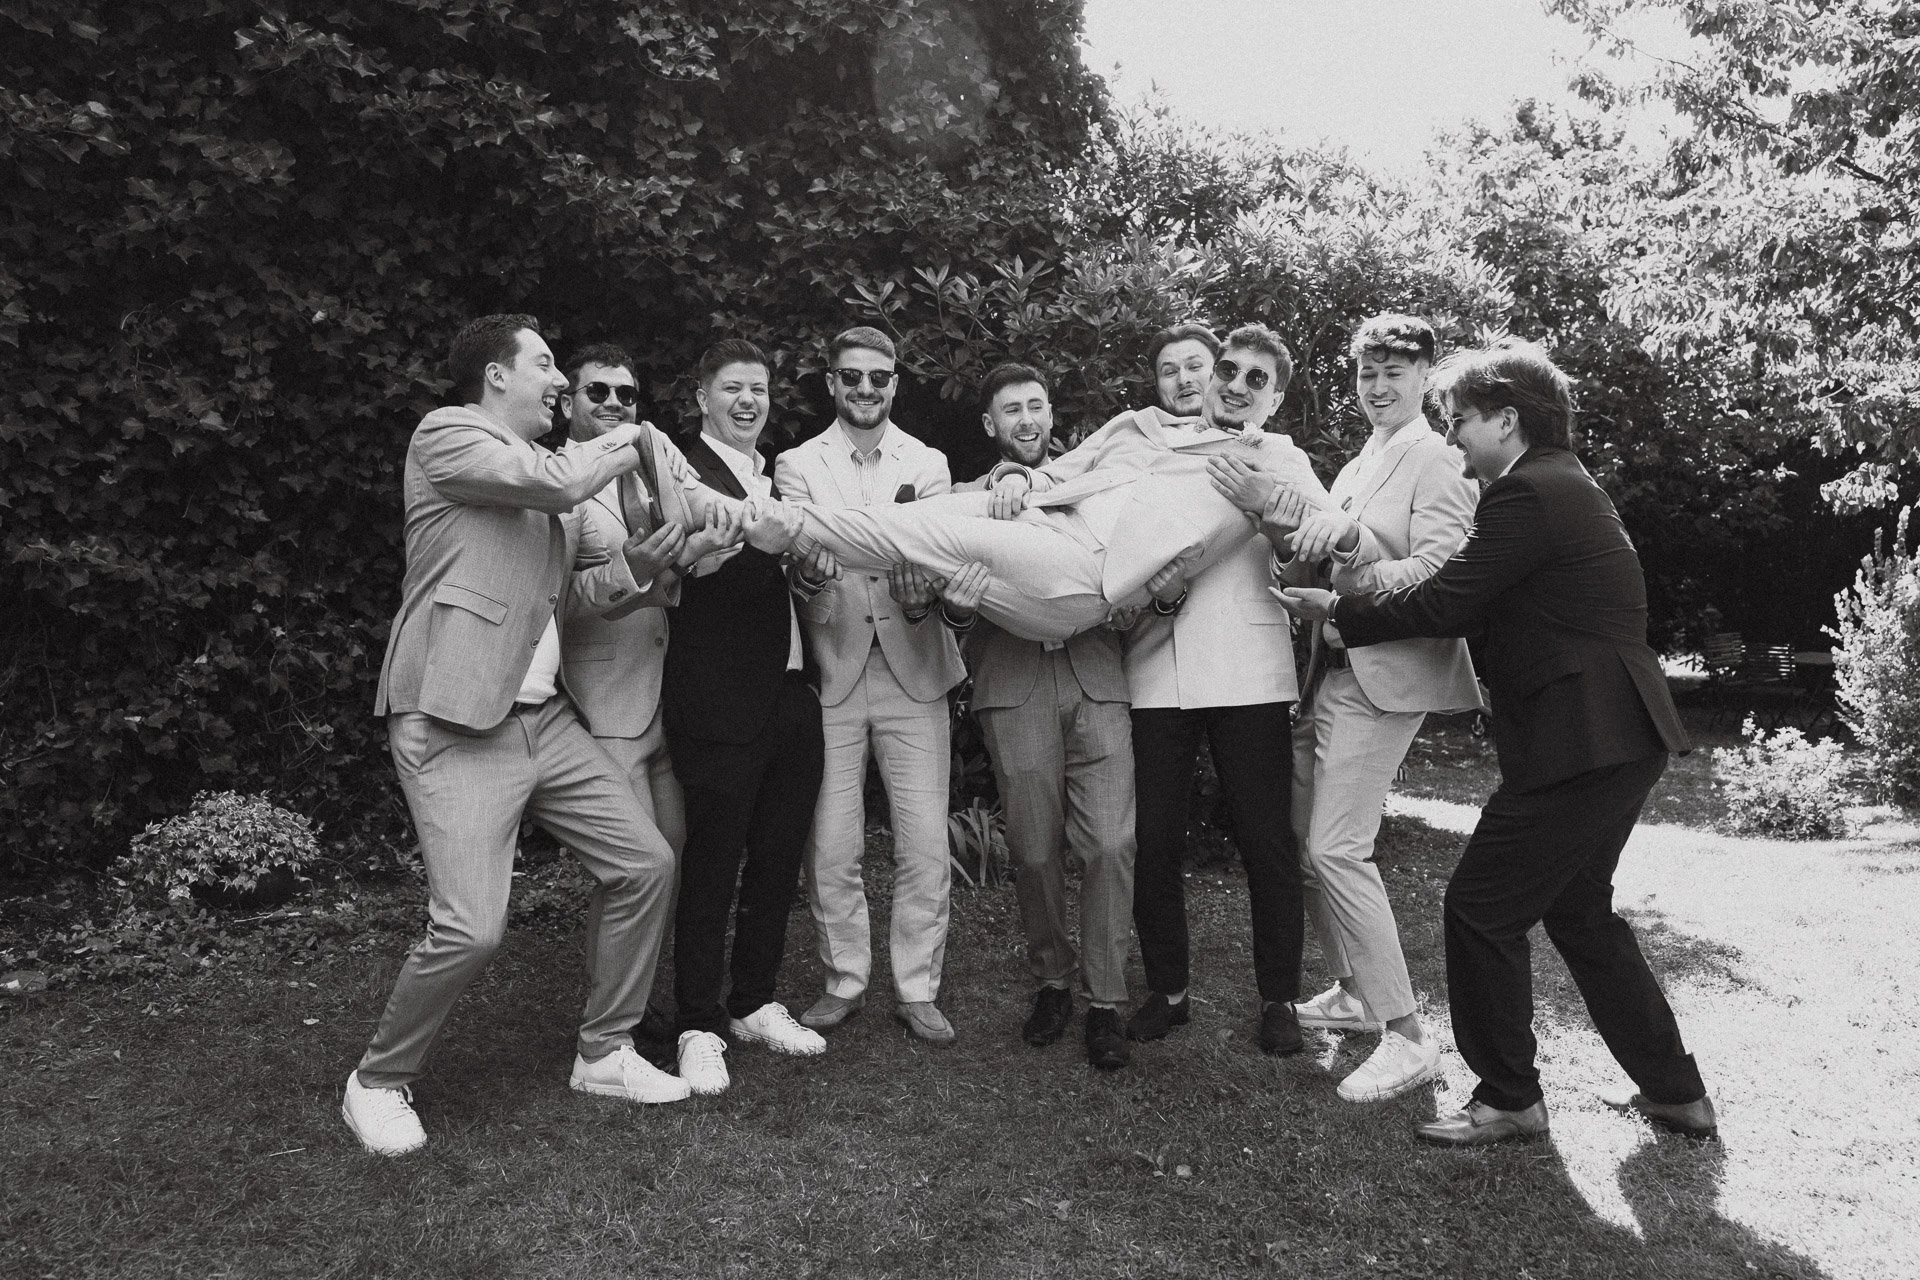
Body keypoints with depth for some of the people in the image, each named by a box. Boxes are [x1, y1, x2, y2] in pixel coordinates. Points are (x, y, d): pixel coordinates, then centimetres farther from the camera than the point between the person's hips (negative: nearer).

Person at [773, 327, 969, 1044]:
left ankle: (916, 991, 16)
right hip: (831, 674, -1)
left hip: (913, 673, 1)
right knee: (830, 851, 2)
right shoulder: (797, 465, 7)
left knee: (925, 849, 0)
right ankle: (845, 981, 22)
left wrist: (923, 594, -24)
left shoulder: (928, 464, 10)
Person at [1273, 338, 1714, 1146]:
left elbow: (1445, 605, -17)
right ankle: (1674, 1089, 30)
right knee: (1579, 910, 21)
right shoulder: (1561, 486, 18)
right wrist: (1352, 606, 14)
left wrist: (1336, 609, -5)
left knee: (1482, 908, -3)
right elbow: (1484, 608, 18)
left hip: (1582, 740, -11)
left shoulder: (1528, 494, -15)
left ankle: (1508, 1101, 10)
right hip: (1620, 738, 11)